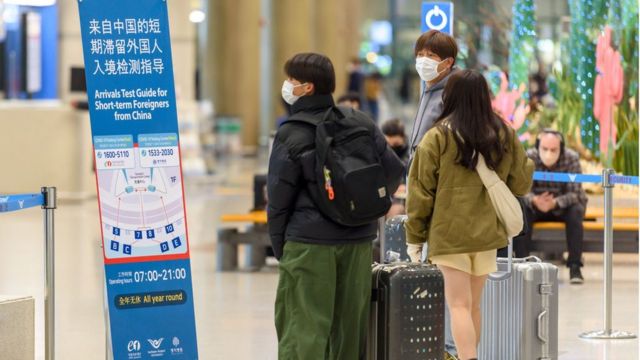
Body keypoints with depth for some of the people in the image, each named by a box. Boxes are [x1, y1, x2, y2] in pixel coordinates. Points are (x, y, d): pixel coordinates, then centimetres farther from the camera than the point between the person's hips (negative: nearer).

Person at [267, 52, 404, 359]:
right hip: (359, 241, 5)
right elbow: (394, 169, 9)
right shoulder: (360, 122, 5)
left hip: (308, 243, -5)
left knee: (302, 327, -5)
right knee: (349, 325, 13)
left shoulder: (291, 134, -10)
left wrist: (279, 246, 4)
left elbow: (279, 199, -7)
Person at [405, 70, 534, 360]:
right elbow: (520, 184, 11)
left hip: (449, 233, -4)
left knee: (458, 305, -5)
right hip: (488, 233, 4)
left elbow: (421, 191, -6)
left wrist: (414, 237, 2)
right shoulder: (504, 136, 3)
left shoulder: (438, 137, -8)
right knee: (473, 305, 17)